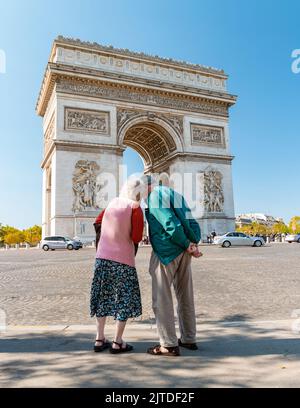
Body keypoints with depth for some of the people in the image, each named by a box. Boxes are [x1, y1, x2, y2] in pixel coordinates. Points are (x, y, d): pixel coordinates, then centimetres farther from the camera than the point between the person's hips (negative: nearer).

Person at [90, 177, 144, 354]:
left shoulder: (113, 203, 9)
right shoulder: (135, 208, -9)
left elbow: (98, 222, 21)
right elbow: (136, 238, -13)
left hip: (102, 256, 6)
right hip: (123, 259, -6)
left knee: (103, 297, 16)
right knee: (125, 299, 7)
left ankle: (100, 339, 22)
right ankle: (118, 342, 11)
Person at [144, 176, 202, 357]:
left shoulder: (155, 196, -6)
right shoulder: (175, 195, 20)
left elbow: (170, 223, -19)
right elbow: (193, 224, 11)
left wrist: (187, 245, -10)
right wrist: (194, 244, 0)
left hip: (166, 252, -8)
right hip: (184, 253, 9)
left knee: (162, 298, 1)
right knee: (185, 296, 15)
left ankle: (169, 345, 6)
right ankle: (189, 339, 26)